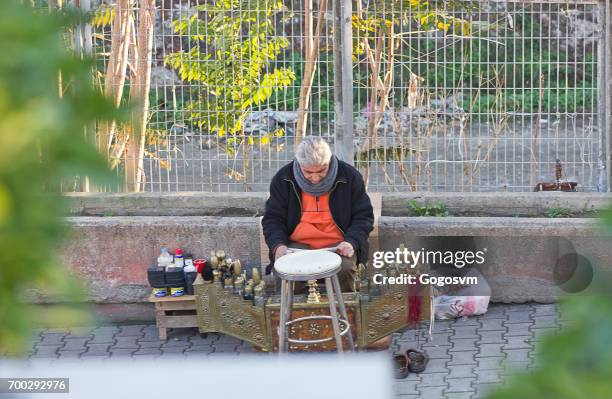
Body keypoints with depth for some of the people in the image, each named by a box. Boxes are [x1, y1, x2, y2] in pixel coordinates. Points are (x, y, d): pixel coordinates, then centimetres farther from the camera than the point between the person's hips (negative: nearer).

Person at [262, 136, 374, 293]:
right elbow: (273, 218, 6)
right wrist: (278, 245, -14)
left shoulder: (349, 176, -3)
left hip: (338, 244, 0)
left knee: (345, 269, -31)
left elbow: (364, 216, 4)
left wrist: (351, 242, -15)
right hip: (298, 244, 0)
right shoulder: (283, 178, -1)